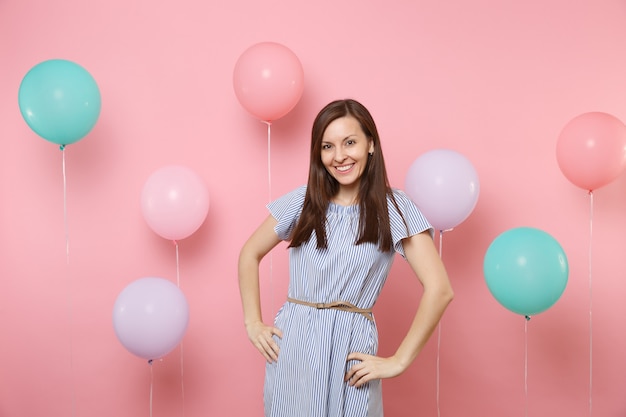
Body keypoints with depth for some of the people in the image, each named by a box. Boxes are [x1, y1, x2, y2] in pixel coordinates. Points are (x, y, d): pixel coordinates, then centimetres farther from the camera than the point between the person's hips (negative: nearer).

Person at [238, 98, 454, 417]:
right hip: (292, 345, 3)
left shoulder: (394, 208, -6)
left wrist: (399, 361, -10)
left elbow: (439, 289, -11)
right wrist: (252, 322, 5)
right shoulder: (302, 202, 3)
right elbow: (250, 254, 13)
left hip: (351, 350, -2)